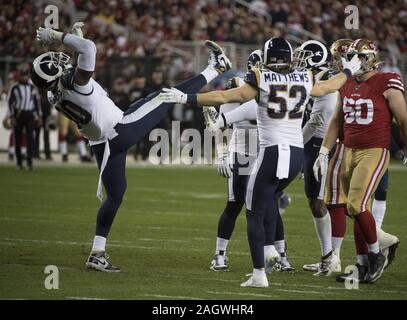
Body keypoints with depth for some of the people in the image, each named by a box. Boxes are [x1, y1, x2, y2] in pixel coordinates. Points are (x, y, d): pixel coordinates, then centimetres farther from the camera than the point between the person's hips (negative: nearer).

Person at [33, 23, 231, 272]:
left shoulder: (56, 97, -1)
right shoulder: (75, 83, -26)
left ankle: (98, 253, 16)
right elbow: (89, 49, -37)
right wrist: (60, 37, -26)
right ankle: (215, 69, 18)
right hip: (122, 130, -8)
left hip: (103, 146, 8)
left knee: (114, 195, 18)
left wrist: (74, 36, 14)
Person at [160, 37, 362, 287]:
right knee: (270, 197, 29)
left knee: (255, 214, 5)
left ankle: (259, 272, 0)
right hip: (297, 154, 5)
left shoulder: (261, 80, -6)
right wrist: (349, 71, 46)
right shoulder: (305, 80, 6)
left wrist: (186, 98, -5)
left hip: (272, 152, -5)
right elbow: (328, 88, 27)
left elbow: (225, 97, -10)